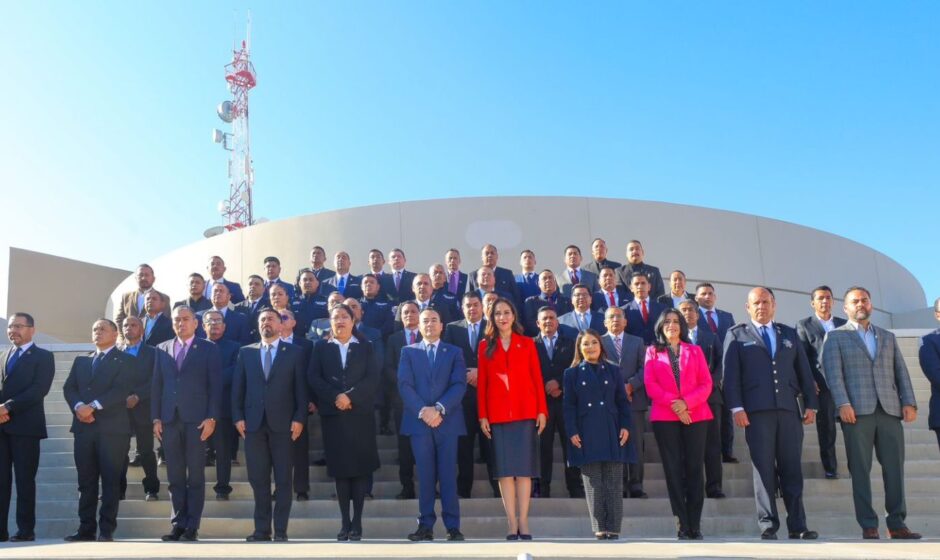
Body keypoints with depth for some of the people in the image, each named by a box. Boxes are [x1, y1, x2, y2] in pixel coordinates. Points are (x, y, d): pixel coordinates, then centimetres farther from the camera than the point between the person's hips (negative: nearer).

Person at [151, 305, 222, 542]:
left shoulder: (208, 348, 3)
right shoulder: (162, 349, 14)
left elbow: (215, 385, -2)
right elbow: (157, 385, 11)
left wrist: (211, 417, -10)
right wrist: (156, 418, 3)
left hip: (196, 419, -3)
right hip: (169, 419, 3)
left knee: (195, 475, 1)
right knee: (175, 475, 6)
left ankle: (192, 525, 5)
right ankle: (178, 523, 13)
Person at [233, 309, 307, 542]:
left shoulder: (294, 352, 5)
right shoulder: (246, 352, 12)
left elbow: (300, 387, 1)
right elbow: (237, 387, 9)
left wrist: (299, 418, -7)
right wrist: (238, 417, -1)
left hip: (283, 423, -2)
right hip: (253, 423, 2)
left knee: (283, 479, 1)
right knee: (258, 480, 5)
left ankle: (280, 530, 8)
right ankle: (262, 529, 14)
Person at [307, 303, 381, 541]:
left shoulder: (366, 346, 7)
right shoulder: (321, 347, 10)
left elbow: (372, 378, -3)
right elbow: (313, 378, 0)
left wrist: (350, 396, -15)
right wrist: (335, 397, -13)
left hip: (360, 415, -1)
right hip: (332, 415, 1)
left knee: (360, 468, 0)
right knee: (339, 469, 3)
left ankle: (357, 522, 8)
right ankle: (345, 522, 10)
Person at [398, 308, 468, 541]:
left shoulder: (455, 352, 11)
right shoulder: (408, 352, 12)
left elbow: (459, 385, -1)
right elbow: (404, 385, 0)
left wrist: (439, 408, -15)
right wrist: (423, 410, -13)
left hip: (447, 421, 0)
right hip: (419, 421, 0)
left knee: (448, 475, 0)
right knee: (425, 476, 3)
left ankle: (453, 527, 4)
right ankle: (426, 525, 8)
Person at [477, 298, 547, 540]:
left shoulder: (527, 344, 8)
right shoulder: (485, 346, 8)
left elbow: (537, 379, 5)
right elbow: (481, 382, 5)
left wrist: (542, 410, -3)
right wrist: (482, 415, -2)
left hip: (525, 413, 0)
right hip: (498, 415, 0)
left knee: (524, 468, -1)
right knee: (504, 470, 0)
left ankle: (523, 522, 3)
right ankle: (512, 523, 4)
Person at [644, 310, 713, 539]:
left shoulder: (695, 350, 14)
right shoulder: (653, 351, 12)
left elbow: (706, 384, 4)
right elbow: (650, 384, 1)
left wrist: (686, 402, -12)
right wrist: (672, 403, -13)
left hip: (695, 415, 1)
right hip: (665, 417, -1)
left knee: (695, 468, -2)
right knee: (674, 469, -2)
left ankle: (695, 526, 1)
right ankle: (683, 526, 2)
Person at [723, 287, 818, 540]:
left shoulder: (789, 334, 19)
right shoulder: (737, 335, 9)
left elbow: (804, 371, 16)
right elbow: (731, 374, 1)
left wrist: (810, 404, 7)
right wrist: (736, 407, -9)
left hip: (789, 409, 3)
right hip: (756, 410, -3)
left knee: (792, 469, 3)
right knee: (764, 469, -3)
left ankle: (797, 526, 9)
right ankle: (768, 526, 2)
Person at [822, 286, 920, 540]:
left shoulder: (888, 337, 22)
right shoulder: (836, 336, 9)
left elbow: (901, 372, 15)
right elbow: (833, 373, -3)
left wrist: (909, 402, 1)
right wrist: (843, 404, -15)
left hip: (890, 409, 3)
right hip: (857, 410, -3)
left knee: (895, 467, 0)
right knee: (860, 469, -3)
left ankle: (897, 524, 8)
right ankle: (868, 526, 2)